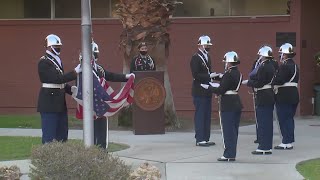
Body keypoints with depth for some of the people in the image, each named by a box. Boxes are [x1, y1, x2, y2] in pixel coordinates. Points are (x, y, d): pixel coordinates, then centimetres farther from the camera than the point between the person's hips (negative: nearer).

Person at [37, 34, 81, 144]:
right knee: (49, 136, -7)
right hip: (49, 103, -9)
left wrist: (72, 89, 4)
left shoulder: (58, 61, 17)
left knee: (62, 135, 12)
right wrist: (76, 72, -24)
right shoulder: (44, 62, -12)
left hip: (60, 104, 9)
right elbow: (58, 78, -22)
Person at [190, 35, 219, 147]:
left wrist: (215, 75, 5)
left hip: (207, 91, 9)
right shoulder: (195, 58, -11)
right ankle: (199, 139, -3)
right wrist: (209, 76, -22)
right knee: (200, 115, -6)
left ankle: (206, 138, 14)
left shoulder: (207, 57, 16)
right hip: (199, 92, -9)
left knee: (207, 116, 10)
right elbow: (196, 75, -18)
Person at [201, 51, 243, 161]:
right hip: (236, 104, 9)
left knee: (228, 130, -3)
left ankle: (229, 155, 0)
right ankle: (232, 154, 18)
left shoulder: (228, 75, -18)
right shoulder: (238, 74, 9)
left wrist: (208, 87, -6)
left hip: (227, 105, -9)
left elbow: (221, 90, -18)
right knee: (234, 130, 12)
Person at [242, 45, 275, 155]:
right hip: (269, 97, 10)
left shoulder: (263, 67, -18)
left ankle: (263, 147, -2)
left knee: (262, 122, -5)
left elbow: (259, 83, -21)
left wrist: (247, 82, -8)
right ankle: (268, 147, 18)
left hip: (263, 98, -10)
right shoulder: (271, 66, 12)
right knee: (268, 122, 13)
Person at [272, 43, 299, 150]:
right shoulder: (294, 66, 14)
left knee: (284, 119, -4)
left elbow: (279, 80, -25)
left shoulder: (284, 66, -17)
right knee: (289, 119, 14)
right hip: (293, 96, 9)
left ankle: (286, 143, -2)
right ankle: (290, 141, 19)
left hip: (284, 97, -9)